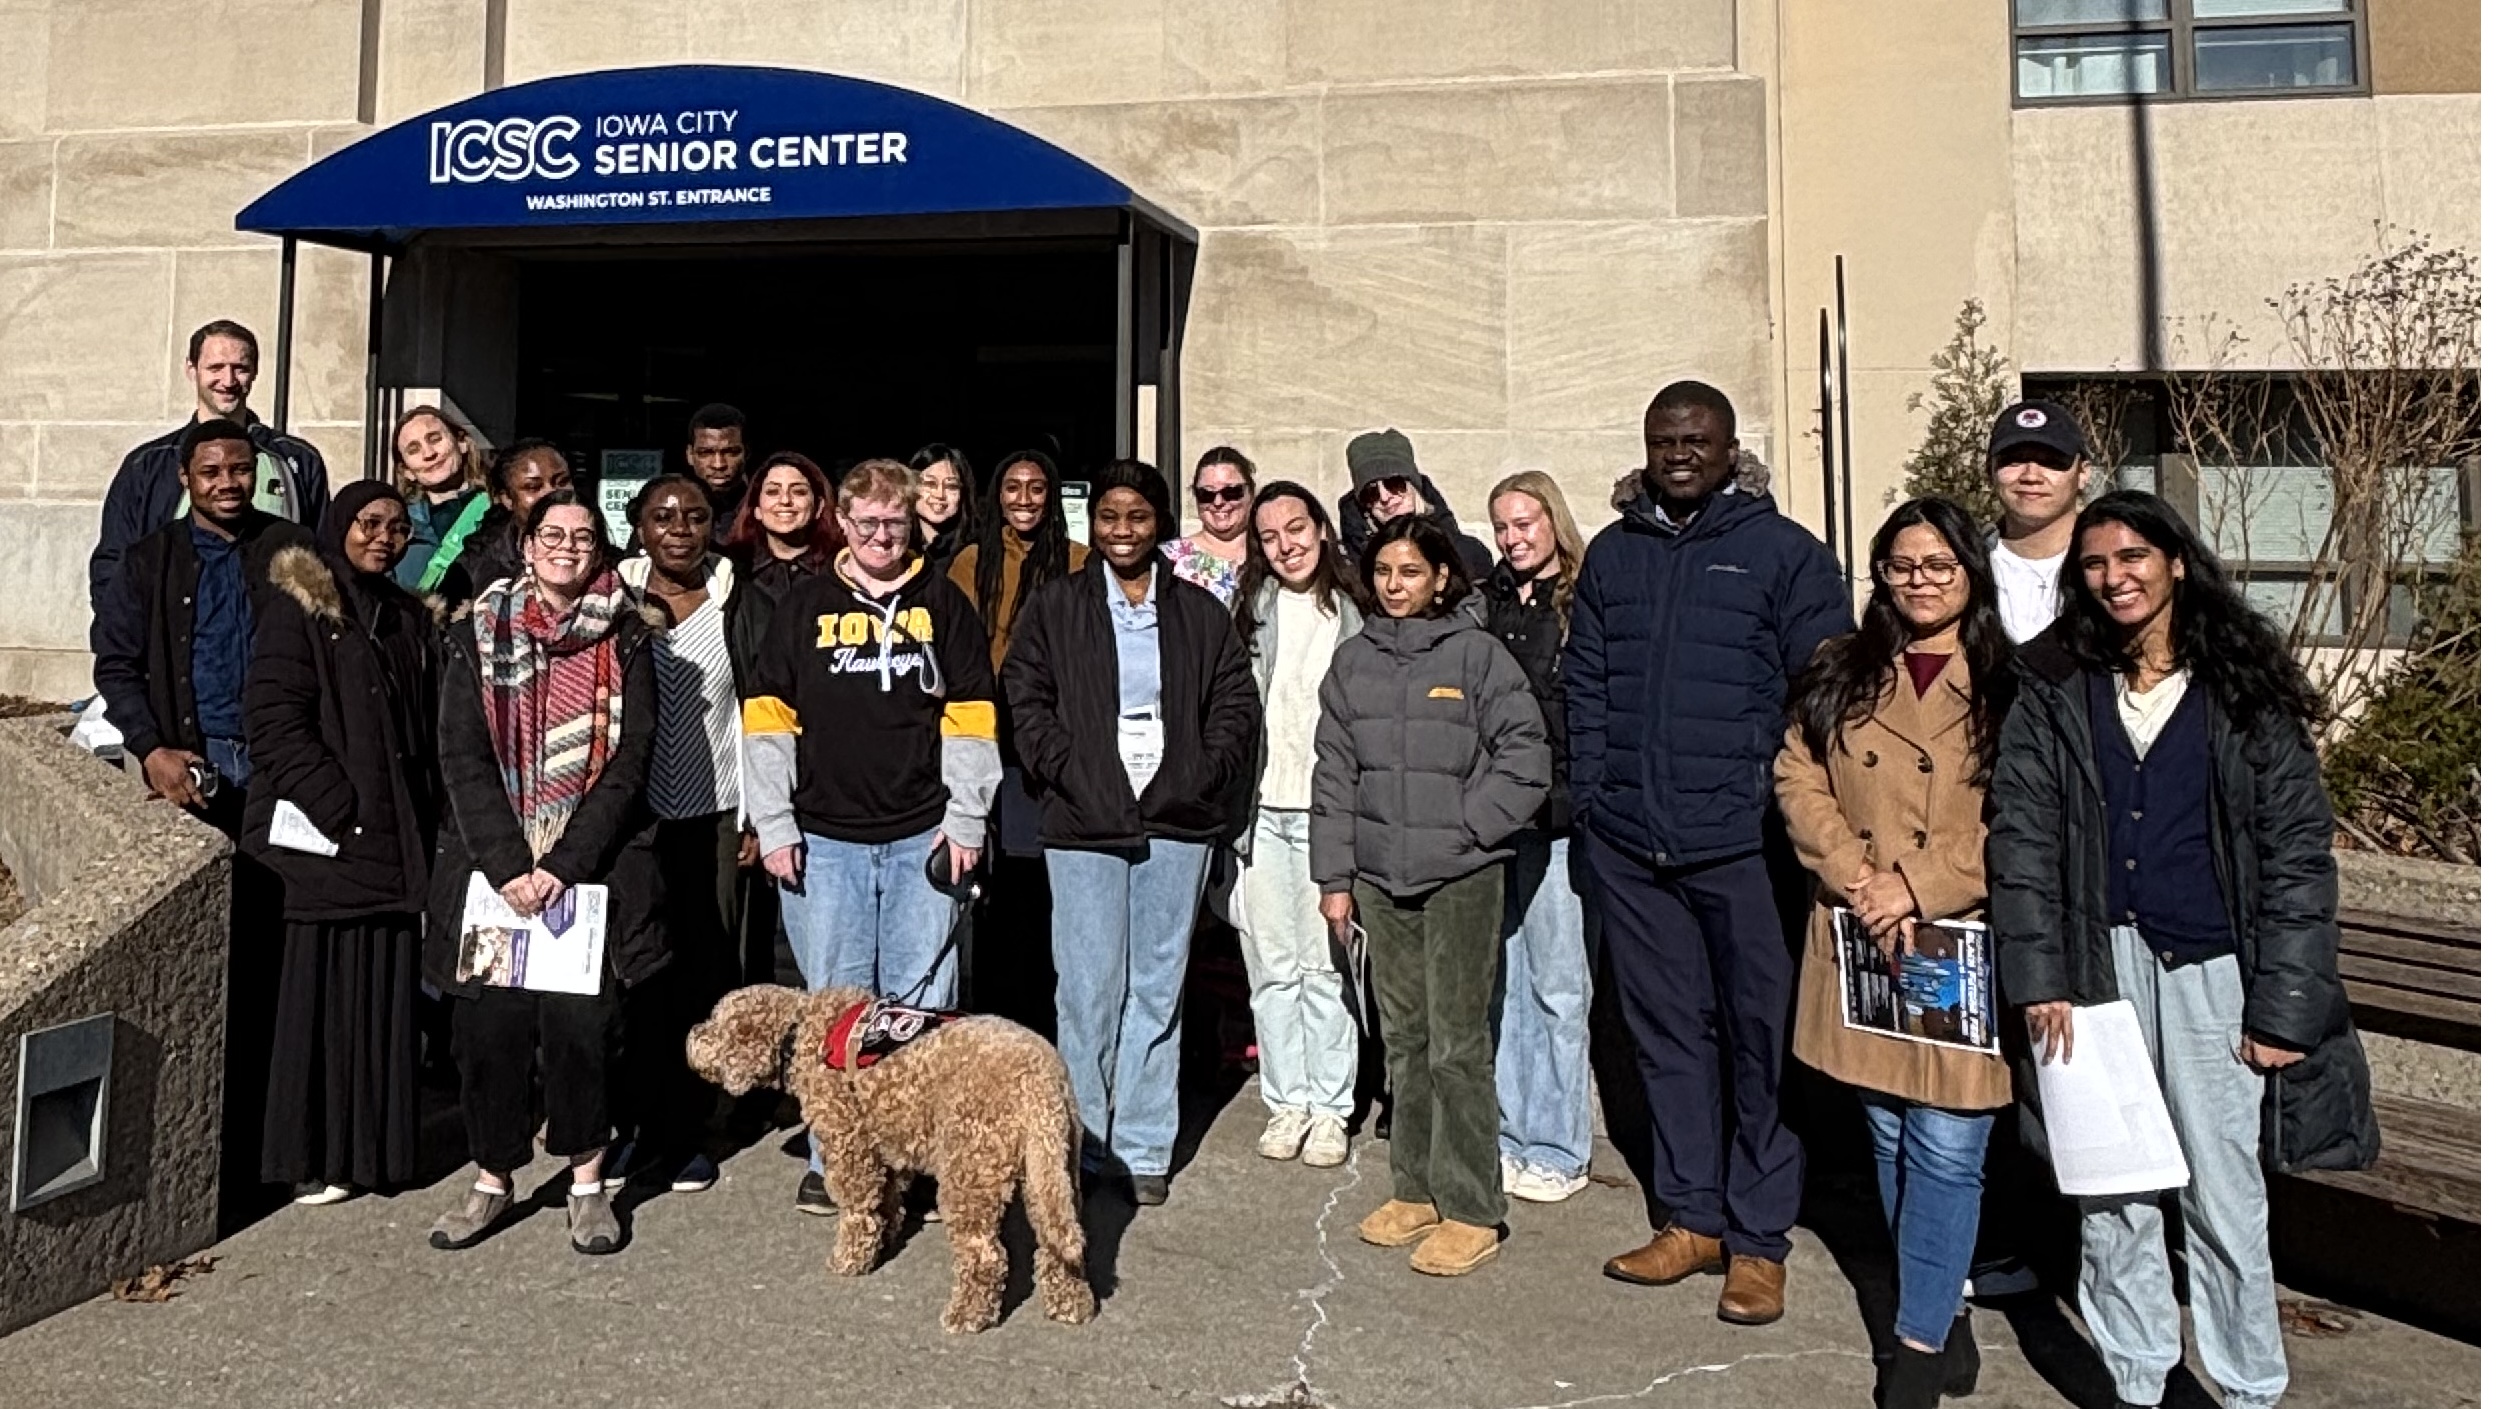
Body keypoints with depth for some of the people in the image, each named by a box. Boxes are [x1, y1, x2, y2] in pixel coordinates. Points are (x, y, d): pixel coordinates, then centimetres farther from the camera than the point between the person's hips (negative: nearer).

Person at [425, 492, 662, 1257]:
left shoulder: (625, 641, 3)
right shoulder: (478, 633, 4)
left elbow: (628, 762, -4)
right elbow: (463, 757, -2)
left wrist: (563, 866, -12)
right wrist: (509, 866, -12)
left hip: (592, 866, -1)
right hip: (493, 863, 1)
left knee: (582, 1022, -3)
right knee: (490, 1022, 2)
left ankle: (587, 1181, 14)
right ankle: (492, 1178, 20)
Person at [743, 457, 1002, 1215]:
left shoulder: (943, 604, 8)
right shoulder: (805, 605, 8)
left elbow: (970, 718, 7)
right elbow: (768, 719, 5)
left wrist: (965, 819, -1)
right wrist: (774, 827, -2)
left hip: (922, 838, 0)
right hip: (824, 839, 0)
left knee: (923, 1005, 4)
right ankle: (831, 1161, 16)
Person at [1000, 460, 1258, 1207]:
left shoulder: (1200, 612, 10)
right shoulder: (1056, 606, 7)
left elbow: (1237, 702, 9)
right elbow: (1024, 697, 2)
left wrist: (1203, 777, -4)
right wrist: (1067, 772, -10)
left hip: (1176, 823, 2)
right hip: (1085, 823, -1)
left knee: (1158, 991, 7)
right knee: (1090, 991, 0)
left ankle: (1145, 1150, 16)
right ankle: (1084, 1146, 13)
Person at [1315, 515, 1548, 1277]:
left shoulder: (1478, 654, -4)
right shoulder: (1353, 661, 8)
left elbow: (1527, 760, -6)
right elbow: (1333, 774, 9)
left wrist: (1462, 828, -11)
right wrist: (1334, 877, 6)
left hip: (1461, 878, -4)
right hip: (1378, 877, 5)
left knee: (1458, 1044, -2)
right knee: (1403, 1040, 13)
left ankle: (1470, 1211, 9)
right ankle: (1415, 1191, 26)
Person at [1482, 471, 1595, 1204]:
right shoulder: (1488, 603, 12)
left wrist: (1578, 799, -14)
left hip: (1551, 816, -5)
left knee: (1556, 983, 3)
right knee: (1501, 980, 11)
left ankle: (1559, 1150, 15)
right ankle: (1511, 1135, 23)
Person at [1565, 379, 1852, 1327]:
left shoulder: (1785, 553, 1)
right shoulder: (1612, 554, 13)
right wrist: (1591, 791, 6)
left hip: (1741, 839, -4)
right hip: (1628, 843, 4)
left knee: (1759, 1036, 3)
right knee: (1667, 1030, 12)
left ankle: (1758, 1238, 15)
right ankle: (1690, 1216, 25)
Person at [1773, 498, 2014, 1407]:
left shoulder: (2012, 684, 0)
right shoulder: (1840, 674, 10)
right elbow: (1798, 780, 3)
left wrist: (1918, 884, -15)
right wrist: (1859, 880, -11)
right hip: (1862, 941, 4)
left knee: (1946, 1147, -2)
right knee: (1889, 1137, 13)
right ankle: (1944, 1308, 31)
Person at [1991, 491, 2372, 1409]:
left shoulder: (2245, 693, 2)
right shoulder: (2052, 691, 6)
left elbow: (2297, 855, -1)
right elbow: (2022, 837, 1)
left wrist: (2284, 1007, -7)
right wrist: (2039, 977, -7)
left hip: (2210, 970, -1)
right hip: (2097, 966, 2)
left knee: (2225, 1197, 4)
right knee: (2110, 1197, 7)